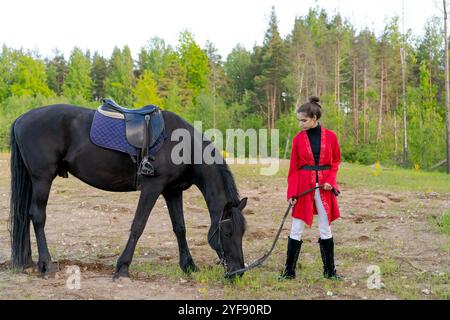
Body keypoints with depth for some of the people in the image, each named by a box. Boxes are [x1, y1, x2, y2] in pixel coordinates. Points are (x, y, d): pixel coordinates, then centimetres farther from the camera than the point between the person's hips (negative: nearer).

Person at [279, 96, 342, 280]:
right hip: (303, 187, 0)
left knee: (325, 230, 9)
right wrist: (292, 193, -7)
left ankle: (330, 271, 19)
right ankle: (289, 271, 11)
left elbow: (335, 161, 9)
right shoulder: (298, 139, 0)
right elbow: (294, 168, 1)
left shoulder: (330, 137, 0)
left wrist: (330, 180, -8)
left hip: (324, 188, 0)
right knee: (296, 231, 2)